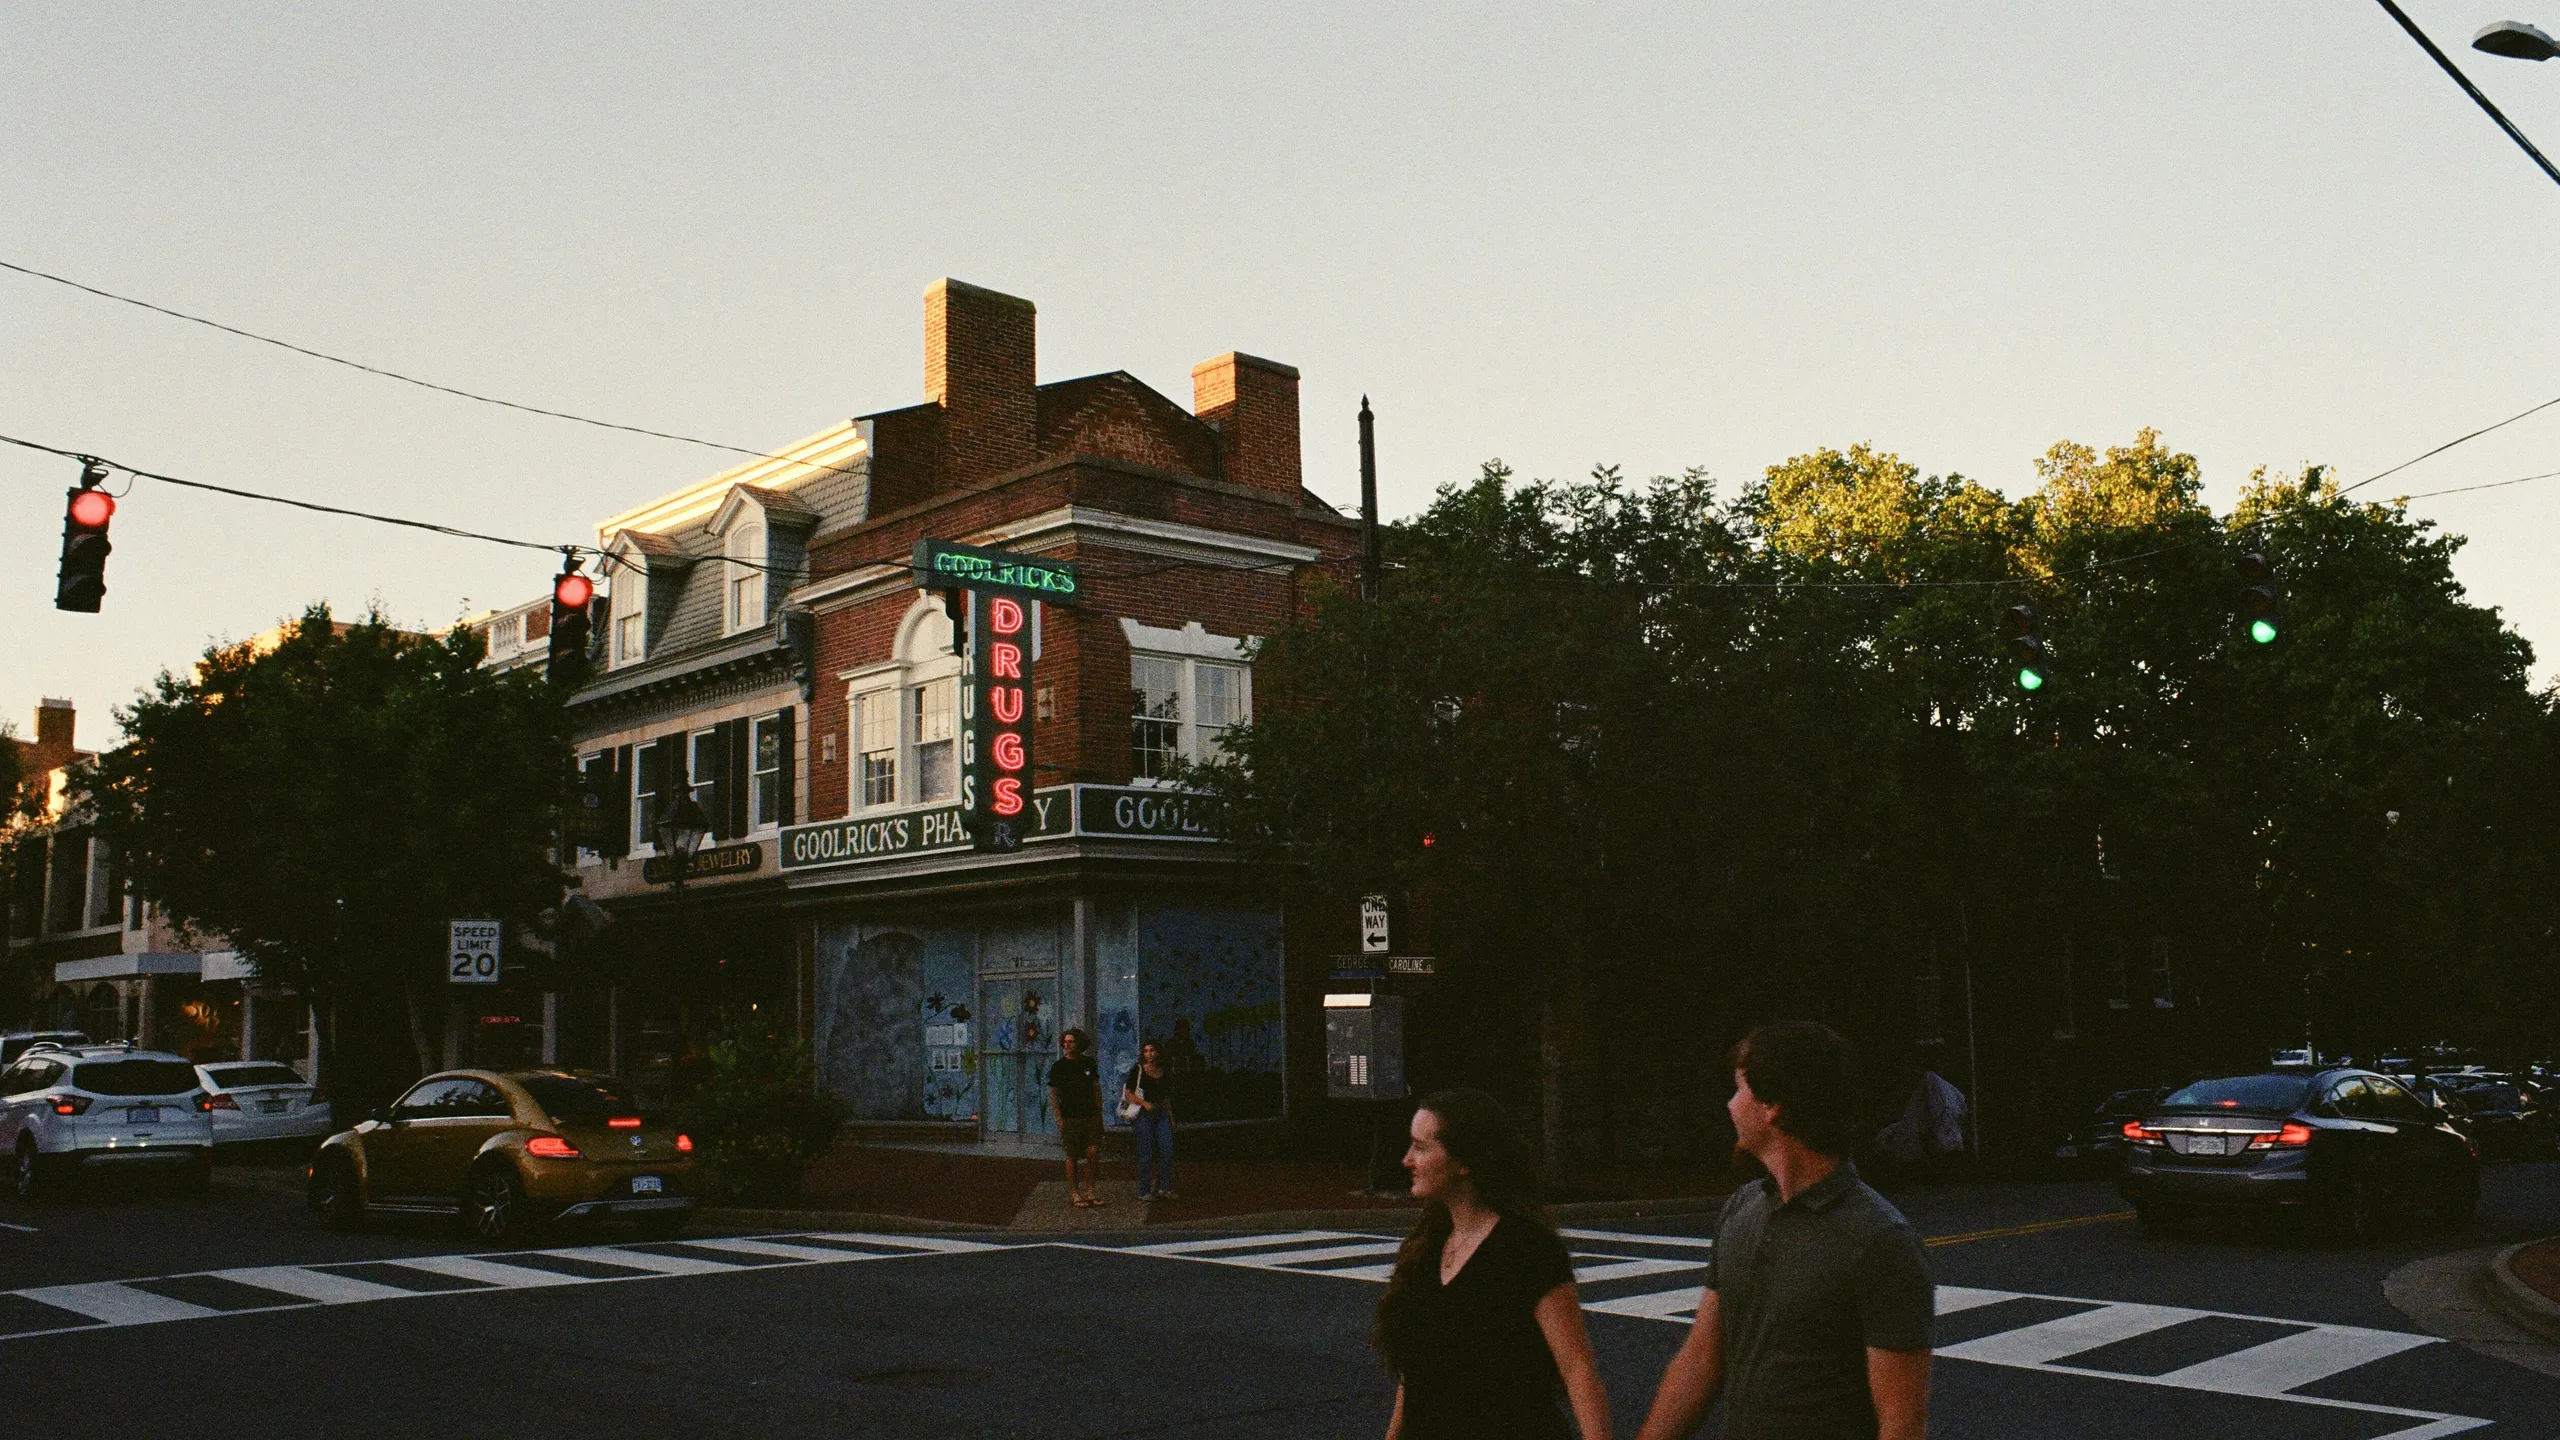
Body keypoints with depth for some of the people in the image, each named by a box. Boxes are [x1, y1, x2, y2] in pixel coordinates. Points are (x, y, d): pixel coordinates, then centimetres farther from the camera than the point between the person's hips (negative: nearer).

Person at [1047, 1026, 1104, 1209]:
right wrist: (1059, 1119, -8)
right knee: (1072, 1156, 1)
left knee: (1093, 1152, -7)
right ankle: (1075, 1193, 12)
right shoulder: (1058, 1066, -3)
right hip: (1070, 1118, -2)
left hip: (1090, 1116, 2)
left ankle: (1089, 1190, 6)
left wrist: (1099, 1114, 9)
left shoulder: (1089, 1063, 7)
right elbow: (1053, 1094, -1)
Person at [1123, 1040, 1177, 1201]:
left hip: (1161, 1114, 5)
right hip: (1143, 1115, -5)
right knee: (1146, 1155, -3)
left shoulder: (1163, 1073, 14)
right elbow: (1128, 1094, -4)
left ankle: (1164, 1188, 6)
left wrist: (1171, 1118, 16)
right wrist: (1144, 1103, -17)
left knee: (1168, 1152, -3)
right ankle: (1144, 1191, 4)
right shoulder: (1137, 1071, -1)